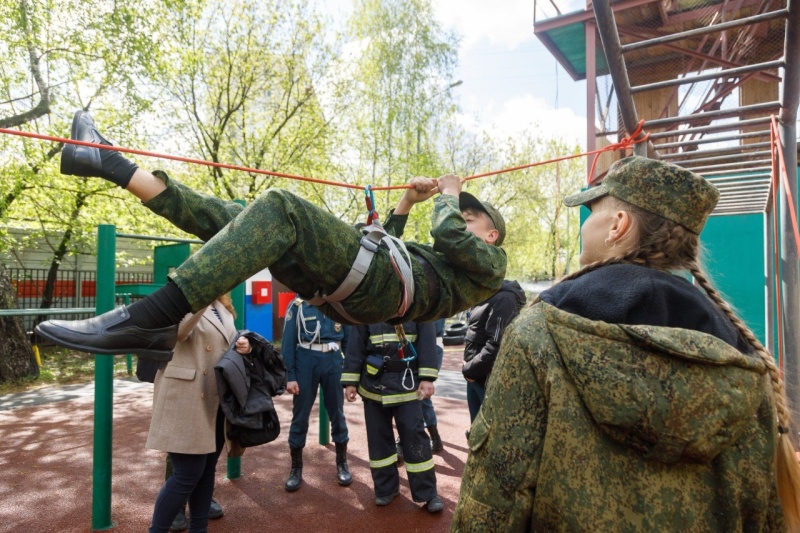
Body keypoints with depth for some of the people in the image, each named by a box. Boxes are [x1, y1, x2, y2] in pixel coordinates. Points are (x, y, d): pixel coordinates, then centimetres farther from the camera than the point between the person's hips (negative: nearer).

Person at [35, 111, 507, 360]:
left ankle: (150, 321, -37)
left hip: (380, 286, -8)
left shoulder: (490, 264, 17)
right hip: (352, 295, 8)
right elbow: (388, 244, 42)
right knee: (230, 217, 2)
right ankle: (113, 165, 7)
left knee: (279, 211, -29)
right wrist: (407, 204, 39)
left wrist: (451, 197, 15)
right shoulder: (439, 262, 39)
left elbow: (449, 237, -4)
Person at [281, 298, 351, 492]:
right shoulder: (297, 305, 3)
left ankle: (342, 464, 27)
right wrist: (290, 376, -7)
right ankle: (296, 468, 23)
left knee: (337, 413, 10)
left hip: (333, 360, 1)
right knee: (300, 415, 7)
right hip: (305, 360, -1)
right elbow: (288, 341, 0)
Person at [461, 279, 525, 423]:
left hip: (490, 379, -9)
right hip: (476, 377, 9)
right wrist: (470, 368, 5)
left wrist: (469, 370, -14)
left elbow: (496, 345, -24)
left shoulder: (504, 298, -17)